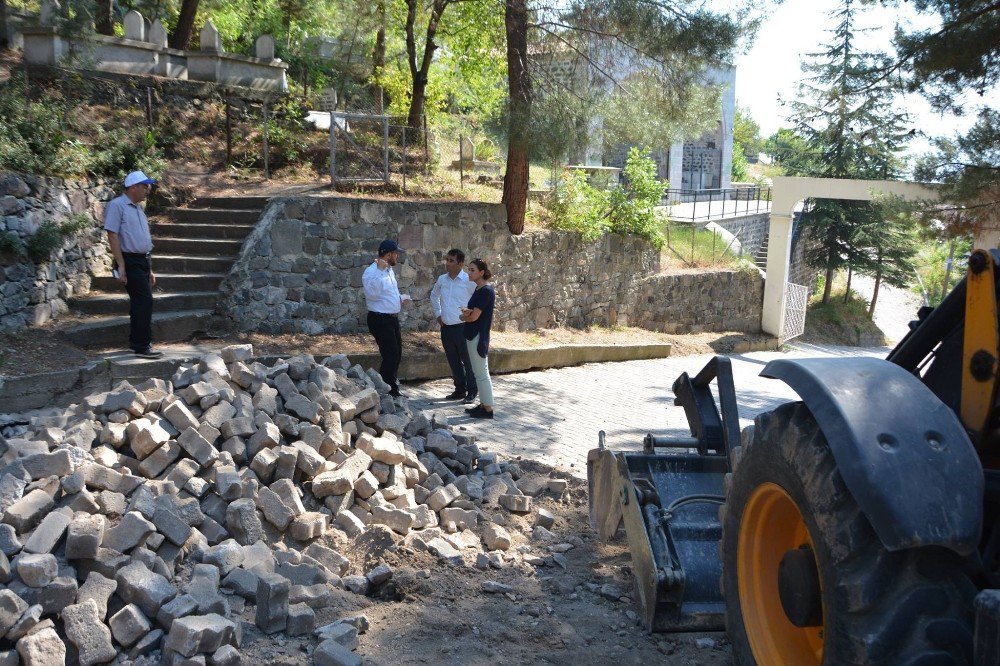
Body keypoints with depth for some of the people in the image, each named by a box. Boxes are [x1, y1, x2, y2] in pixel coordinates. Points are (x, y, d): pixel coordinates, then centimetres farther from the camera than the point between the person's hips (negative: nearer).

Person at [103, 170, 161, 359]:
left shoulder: (138, 209, 19)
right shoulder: (117, 205, -8)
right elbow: (112, 236, -14)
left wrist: (149, 270, 21)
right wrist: (121, 266, -20)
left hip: (143, 261, 9)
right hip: (130, 261, -9)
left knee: (140, 302, 12)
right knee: (144, 301, -14)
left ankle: (136, 342, 21)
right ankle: (142, 346, -12)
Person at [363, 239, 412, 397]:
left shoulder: (389, 270, 14)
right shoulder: (371, 272, -16)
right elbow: (372, 294, -32)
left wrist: (400, 298, 14)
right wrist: (380, 270, -32)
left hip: (392, 319, 10)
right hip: (380, 320, -10)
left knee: (396, 355, 16)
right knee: (390, 356, -10)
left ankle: (393, 390, 29)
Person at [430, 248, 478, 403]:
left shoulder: (469, 281, -12)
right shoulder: (442, 280, 6)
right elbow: (434, 296, 24)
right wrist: (438, 314, 17)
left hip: (463, 328, -6)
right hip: (446, 328, 6)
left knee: (468, 361, 2)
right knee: (453, 362, 15)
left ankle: (472, 392, 13)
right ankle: (460, 390, 27)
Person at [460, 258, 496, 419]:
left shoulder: (485, 291, -17)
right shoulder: (479, 289, 12)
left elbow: (474, 316, -19)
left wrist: (463, 317, 1)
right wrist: (467, 310, -11)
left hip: (478, 337, -10)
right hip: (474, 335, 10)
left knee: (482, 374, -3)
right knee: (479, 372, 14)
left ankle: (488, 409, 3)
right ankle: (483, 404, 21)